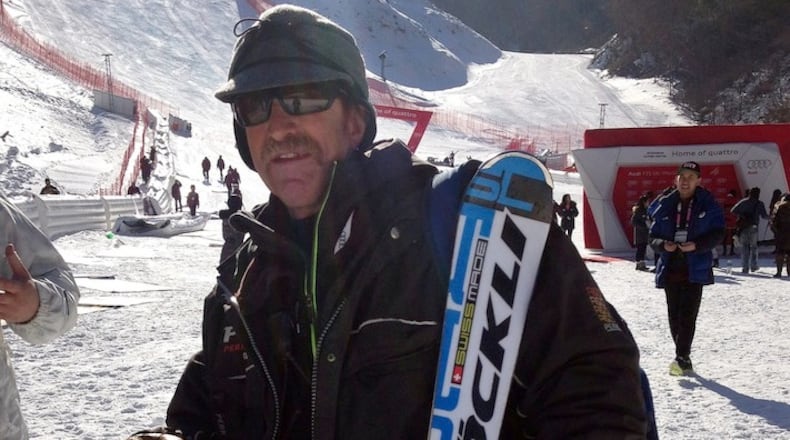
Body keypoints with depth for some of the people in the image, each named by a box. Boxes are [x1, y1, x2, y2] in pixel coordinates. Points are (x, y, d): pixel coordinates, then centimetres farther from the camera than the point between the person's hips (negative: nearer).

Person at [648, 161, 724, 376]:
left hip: (695, 269, -3)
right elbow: (653, 236, 10)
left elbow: (717, 234, -3)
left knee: (688, 314, -12)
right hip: (670, 268, 3)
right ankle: (684, 359, 17)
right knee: (674, 316, 7)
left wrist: (697, 245, -19)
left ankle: (682, 357, -11)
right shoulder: (664, 205, 8)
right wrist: (663, 245, -12)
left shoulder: (708, 205, 0)